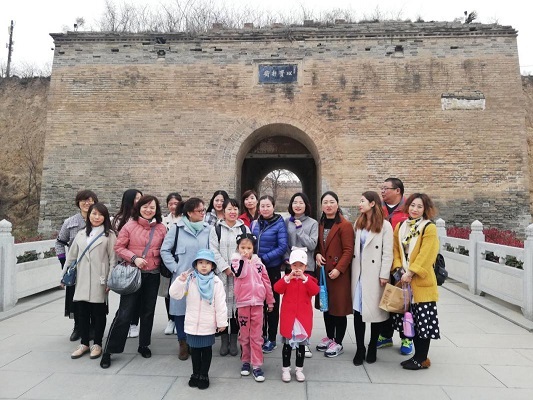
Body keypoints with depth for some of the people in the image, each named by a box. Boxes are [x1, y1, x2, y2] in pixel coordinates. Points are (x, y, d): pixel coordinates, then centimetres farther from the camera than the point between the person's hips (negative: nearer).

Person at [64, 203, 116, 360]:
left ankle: (97, 344, 18)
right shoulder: (81, 235, 14)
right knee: (82, 312, 8)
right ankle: (84, 343, 24)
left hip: (99, 281, -4)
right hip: (82, 280, 4)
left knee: (98, 312, 4)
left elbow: (113, 258, -4)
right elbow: (71, 256, 17)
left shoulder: (109, 235, 0)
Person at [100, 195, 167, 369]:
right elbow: (119, 247, -4)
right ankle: (109, 350, 12)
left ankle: (144, 345, 32)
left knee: (148, 311, 14)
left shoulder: (161, 229, 1)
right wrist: (134, 258, -16)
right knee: (124, 313, -2)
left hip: (153, 275, 3)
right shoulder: (130, 226, -4)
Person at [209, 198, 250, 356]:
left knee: (237, 304, 1)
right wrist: (226, 268, -9)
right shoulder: (216, 229, 5)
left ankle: (233, 341, 15)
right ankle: (224, 340, 15)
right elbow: (214, 251, -1)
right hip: (222, 273, -1)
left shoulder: (244, 229, 10)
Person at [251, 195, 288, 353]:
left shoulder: (279, 224, -9)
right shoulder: (254, 223, 4)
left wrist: (264, 258, -19)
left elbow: (283, 247, -15)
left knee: (272, 303, 8)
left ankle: (272, 339, 21)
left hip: (273, 269, -4)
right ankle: (261, 335, 30)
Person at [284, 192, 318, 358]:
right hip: (290, 266, 2)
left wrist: (300, 230, -9)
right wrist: (286, 258, -6)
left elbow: (312, 245, -6)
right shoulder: (286, 222, 7)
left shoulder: (313, 223, 2)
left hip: (306, 267, -2)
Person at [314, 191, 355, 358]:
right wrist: (317, 255, -3)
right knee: (326, 305, 15)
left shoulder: (345, 225, -11)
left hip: (338, 273, -6)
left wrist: (339, 269, -21)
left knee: (339, 307, 3)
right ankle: (329, 337, 31)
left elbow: (348, 251, -15)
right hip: (323, 271, 7)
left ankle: (338, 343, 17)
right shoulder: (320, 224, 10)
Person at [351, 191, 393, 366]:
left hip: (374, 274, -4)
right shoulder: (358, 223, 11)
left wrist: (384, 275, -11)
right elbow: (354, 248, 10)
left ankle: (372, 348, 24)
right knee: (357, 310, 3)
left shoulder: (385, 225, -6)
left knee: (375, 310, 6)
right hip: (359, 272, 4)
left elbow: (388, 252, -8)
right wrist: (352, 270, 4)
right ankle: (360, 349, 14)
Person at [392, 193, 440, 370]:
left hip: (422, 282, -5)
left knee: (423, 321, 2)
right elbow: (396, 249, 10)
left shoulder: (429, 228, -8)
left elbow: (425, 255, -15)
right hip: (405, 281, 6)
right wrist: (399, 268, -4)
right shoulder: (400, 227, 9)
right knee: (410, 320, 13)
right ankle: (418, 354, 28)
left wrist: (411, 272, -17)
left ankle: (422, 359, 17)